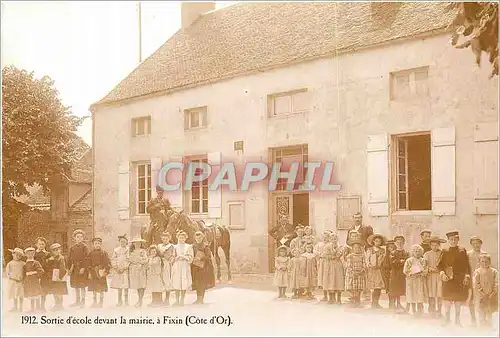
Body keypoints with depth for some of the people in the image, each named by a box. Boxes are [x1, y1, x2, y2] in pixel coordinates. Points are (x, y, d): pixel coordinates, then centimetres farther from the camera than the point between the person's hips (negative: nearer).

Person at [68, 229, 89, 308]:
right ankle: (77, 301, 21)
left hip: (81, 268, -6)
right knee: (75, 285, 11)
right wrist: (70, 268, 5)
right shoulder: (72, 248, 12)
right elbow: (70, 259, 13)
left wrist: (83, 268, -17)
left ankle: (82, 302, 4)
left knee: (82, 285, -4)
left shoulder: (84, 247, -4)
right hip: (74, 268, 6)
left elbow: (86, 258, -10)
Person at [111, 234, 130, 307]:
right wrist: (116, 267, -5)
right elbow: (113, 260, 8)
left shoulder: (128, 250, 2)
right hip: (117, 270, 3)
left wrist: (124, 268, -11)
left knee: (126, 286, -5)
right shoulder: (116, 250, 11)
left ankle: (126, 301, 2)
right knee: (119, 286, 5)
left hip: (125, 270, -3)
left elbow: (128, 260, -4)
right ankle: (120, 301, 12)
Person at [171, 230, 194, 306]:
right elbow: (172, 258, 7)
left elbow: (191, 257, 4)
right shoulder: (175, 247, 11)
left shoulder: (189, 246, 9)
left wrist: (184, 257, -9)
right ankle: (177, 300, 2)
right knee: (177, 283, -4)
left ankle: (182, 300, 2)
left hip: (185, 266, 0)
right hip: (177, 267, 0)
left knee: (184, 283, -4)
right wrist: (178, 257, -9)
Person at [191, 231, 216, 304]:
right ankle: (198, 299, 12)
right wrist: (193, 259, -2)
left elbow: (208, 257, -9)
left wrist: (200, 258, -18)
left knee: (202, 283, -5)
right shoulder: (194, 246, 11)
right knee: (197, 283, 4)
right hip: (195, 267, 5)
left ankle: (201, 299, 0)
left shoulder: (205, 246, -5)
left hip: (203, 266, -5)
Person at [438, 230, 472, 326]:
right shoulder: (445, 251, 6)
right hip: (448, 278, -1)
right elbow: (440, 265, 4)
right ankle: (447, 318, 10)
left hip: (460, 279, 1)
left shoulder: (462, 251, 8)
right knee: (447, 299, -4)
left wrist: (467, 276, -6)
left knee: (459, 299, 5)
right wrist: (442, 273, -13)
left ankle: (457, 319, 17)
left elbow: (467, 265, 6)